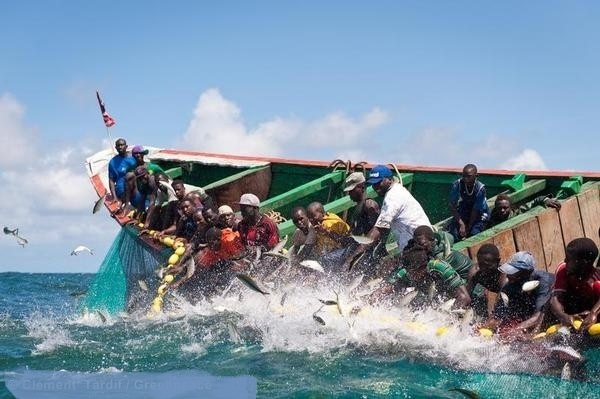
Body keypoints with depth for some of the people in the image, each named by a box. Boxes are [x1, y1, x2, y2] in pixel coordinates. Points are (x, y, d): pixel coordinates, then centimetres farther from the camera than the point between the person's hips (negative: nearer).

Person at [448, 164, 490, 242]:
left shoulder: (480, 189, -28)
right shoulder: (456, 185, -22)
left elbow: (475, 210, -20)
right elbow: (452, 207, -17)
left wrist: (468, 228, -16)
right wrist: (461, 224, -23)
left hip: (479, 215, -2)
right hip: (461, 215, 2)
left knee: (474, 233, -25)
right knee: (454, 234, -17)